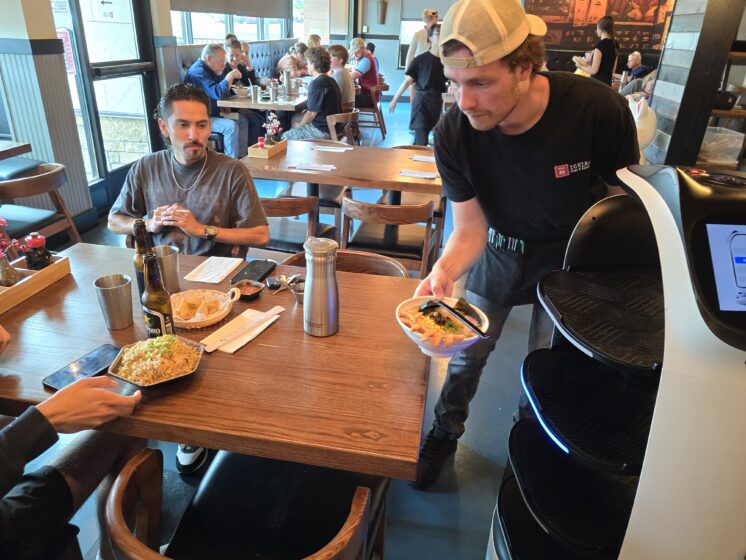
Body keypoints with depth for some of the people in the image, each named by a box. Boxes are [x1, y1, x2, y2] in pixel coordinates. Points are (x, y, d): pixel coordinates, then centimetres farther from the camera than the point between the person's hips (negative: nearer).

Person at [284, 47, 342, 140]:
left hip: (323, 131, -10)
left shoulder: (317, 83, -19)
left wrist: (299, 125, -3)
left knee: (286, 136, 1)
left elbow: (312, 113, -18)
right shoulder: (331, 80, 11)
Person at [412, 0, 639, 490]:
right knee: (467, 351, 12)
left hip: (570, 257, 0)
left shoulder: (600, 109, -30)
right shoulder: (453, 134, -26)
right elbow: (470, 228, -21)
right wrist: (444, 271, -42)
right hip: (498, 251, 1)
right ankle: (446, 434, 39)